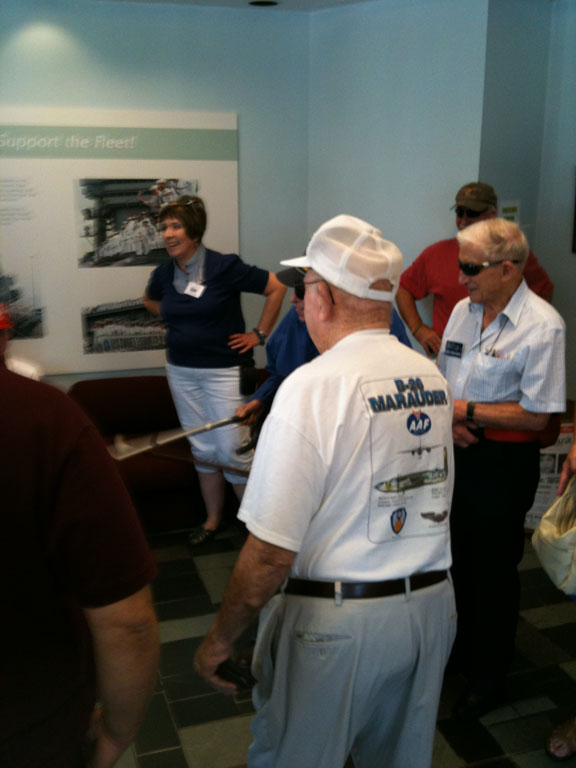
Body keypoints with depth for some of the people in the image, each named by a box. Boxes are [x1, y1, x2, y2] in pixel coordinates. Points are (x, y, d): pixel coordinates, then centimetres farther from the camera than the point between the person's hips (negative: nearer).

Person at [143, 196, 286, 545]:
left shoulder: (224, 266, -13)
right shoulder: (164, 273, 3)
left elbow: (277, 287, -8)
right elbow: (150, 301, 26)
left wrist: (259, 334, -6)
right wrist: (179, 320, 11)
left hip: (223, 370, -5)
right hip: (181, 372, 5)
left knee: (232, 450, -3)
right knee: (203, 449, 14)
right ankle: (213, 520, 27)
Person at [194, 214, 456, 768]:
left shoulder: (314, 385, -21)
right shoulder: (432, 378, 1)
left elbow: (271, 551, -22)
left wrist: (220, 637, -7)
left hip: (337, 621, -6)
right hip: (433, 604, 7)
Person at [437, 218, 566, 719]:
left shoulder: (542, 326, -18)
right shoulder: (463, 309, 4)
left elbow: (536, 415, -18)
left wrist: (467, 411, -18)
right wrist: (448, 420, -8)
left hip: (503, 462, -6)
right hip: (457, 451, 6)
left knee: (493, 570, 8)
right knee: (456, 558, 20)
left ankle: (488, 679, 30)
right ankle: (458, 651, 43)